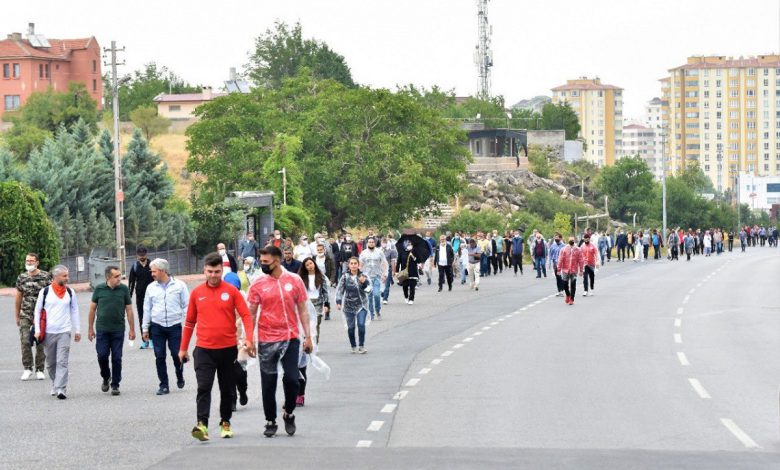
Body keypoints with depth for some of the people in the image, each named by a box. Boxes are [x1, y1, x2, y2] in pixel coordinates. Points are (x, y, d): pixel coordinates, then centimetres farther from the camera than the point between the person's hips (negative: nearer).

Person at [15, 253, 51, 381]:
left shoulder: (46, 276, -2)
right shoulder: (21, 278, 6)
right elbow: (18, 298, 13)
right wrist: (17, 316, 14)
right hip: (25, 315, 1)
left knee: (41, 343, 2)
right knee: (25, 341, -10)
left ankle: (39, 370, 12)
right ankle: (27, 369, 1)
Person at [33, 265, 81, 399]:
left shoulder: (70, 292, 6)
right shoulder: (45, 292, 1)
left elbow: (74, 311, 12)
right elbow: (37, 311, 5)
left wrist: (77, 330, 9)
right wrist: (37, 330, -1)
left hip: (64, 332, 0)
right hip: (48, 332, 0)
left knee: (62, 362, -11)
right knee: (50, 363, 10)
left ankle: (61, 389, -15)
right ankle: (55, 385, 27)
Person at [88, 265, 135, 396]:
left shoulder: (124, 289, -1)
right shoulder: (99, 289, -1)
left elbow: (129, 310, 4)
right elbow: (92, 308, 7)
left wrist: (132, 329, 3)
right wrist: (91, 329, 7)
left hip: (118, 330, 0)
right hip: (102, 329, 0)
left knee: (117, 358, 1)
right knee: (102, 355, -4)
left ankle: (115, 385, 12)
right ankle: (106, 377, 23)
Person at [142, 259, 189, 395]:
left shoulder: (179, 285, -2)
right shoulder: (151, 288, 7)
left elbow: (186, 306, 1)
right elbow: (147, 309, 12)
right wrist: (145, 328, 11)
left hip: (175, 326, -3)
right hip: (157, 327, 3)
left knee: (177, 354, -3)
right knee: (159, 356, 1)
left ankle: (180, 376, 26)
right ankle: (164, 385, 8)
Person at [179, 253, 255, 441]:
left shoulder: (231, 291, -1)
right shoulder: (196, 293, 4)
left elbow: (245, 315, -4)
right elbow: (190, 322, 12)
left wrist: (248, 338, -19)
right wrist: (183, 348, 14)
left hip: (228, 348, 0)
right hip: (204, 349, 0)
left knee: (227, 389, 11)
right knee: (204, 387, -14)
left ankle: (225, 422, 26)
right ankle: (202, 424, -22)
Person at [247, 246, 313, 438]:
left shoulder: (294, 280, 0)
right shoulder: (258, 285, 0)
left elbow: (302, 310, 6)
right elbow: (251, 314, 4)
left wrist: (308, 336, 2)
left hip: (291, 338, 0)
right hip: (267, 340, 0)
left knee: (291, 379, -5)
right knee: (268, 383, 5)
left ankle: (289, 413, 19)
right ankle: (270, 421, 17)